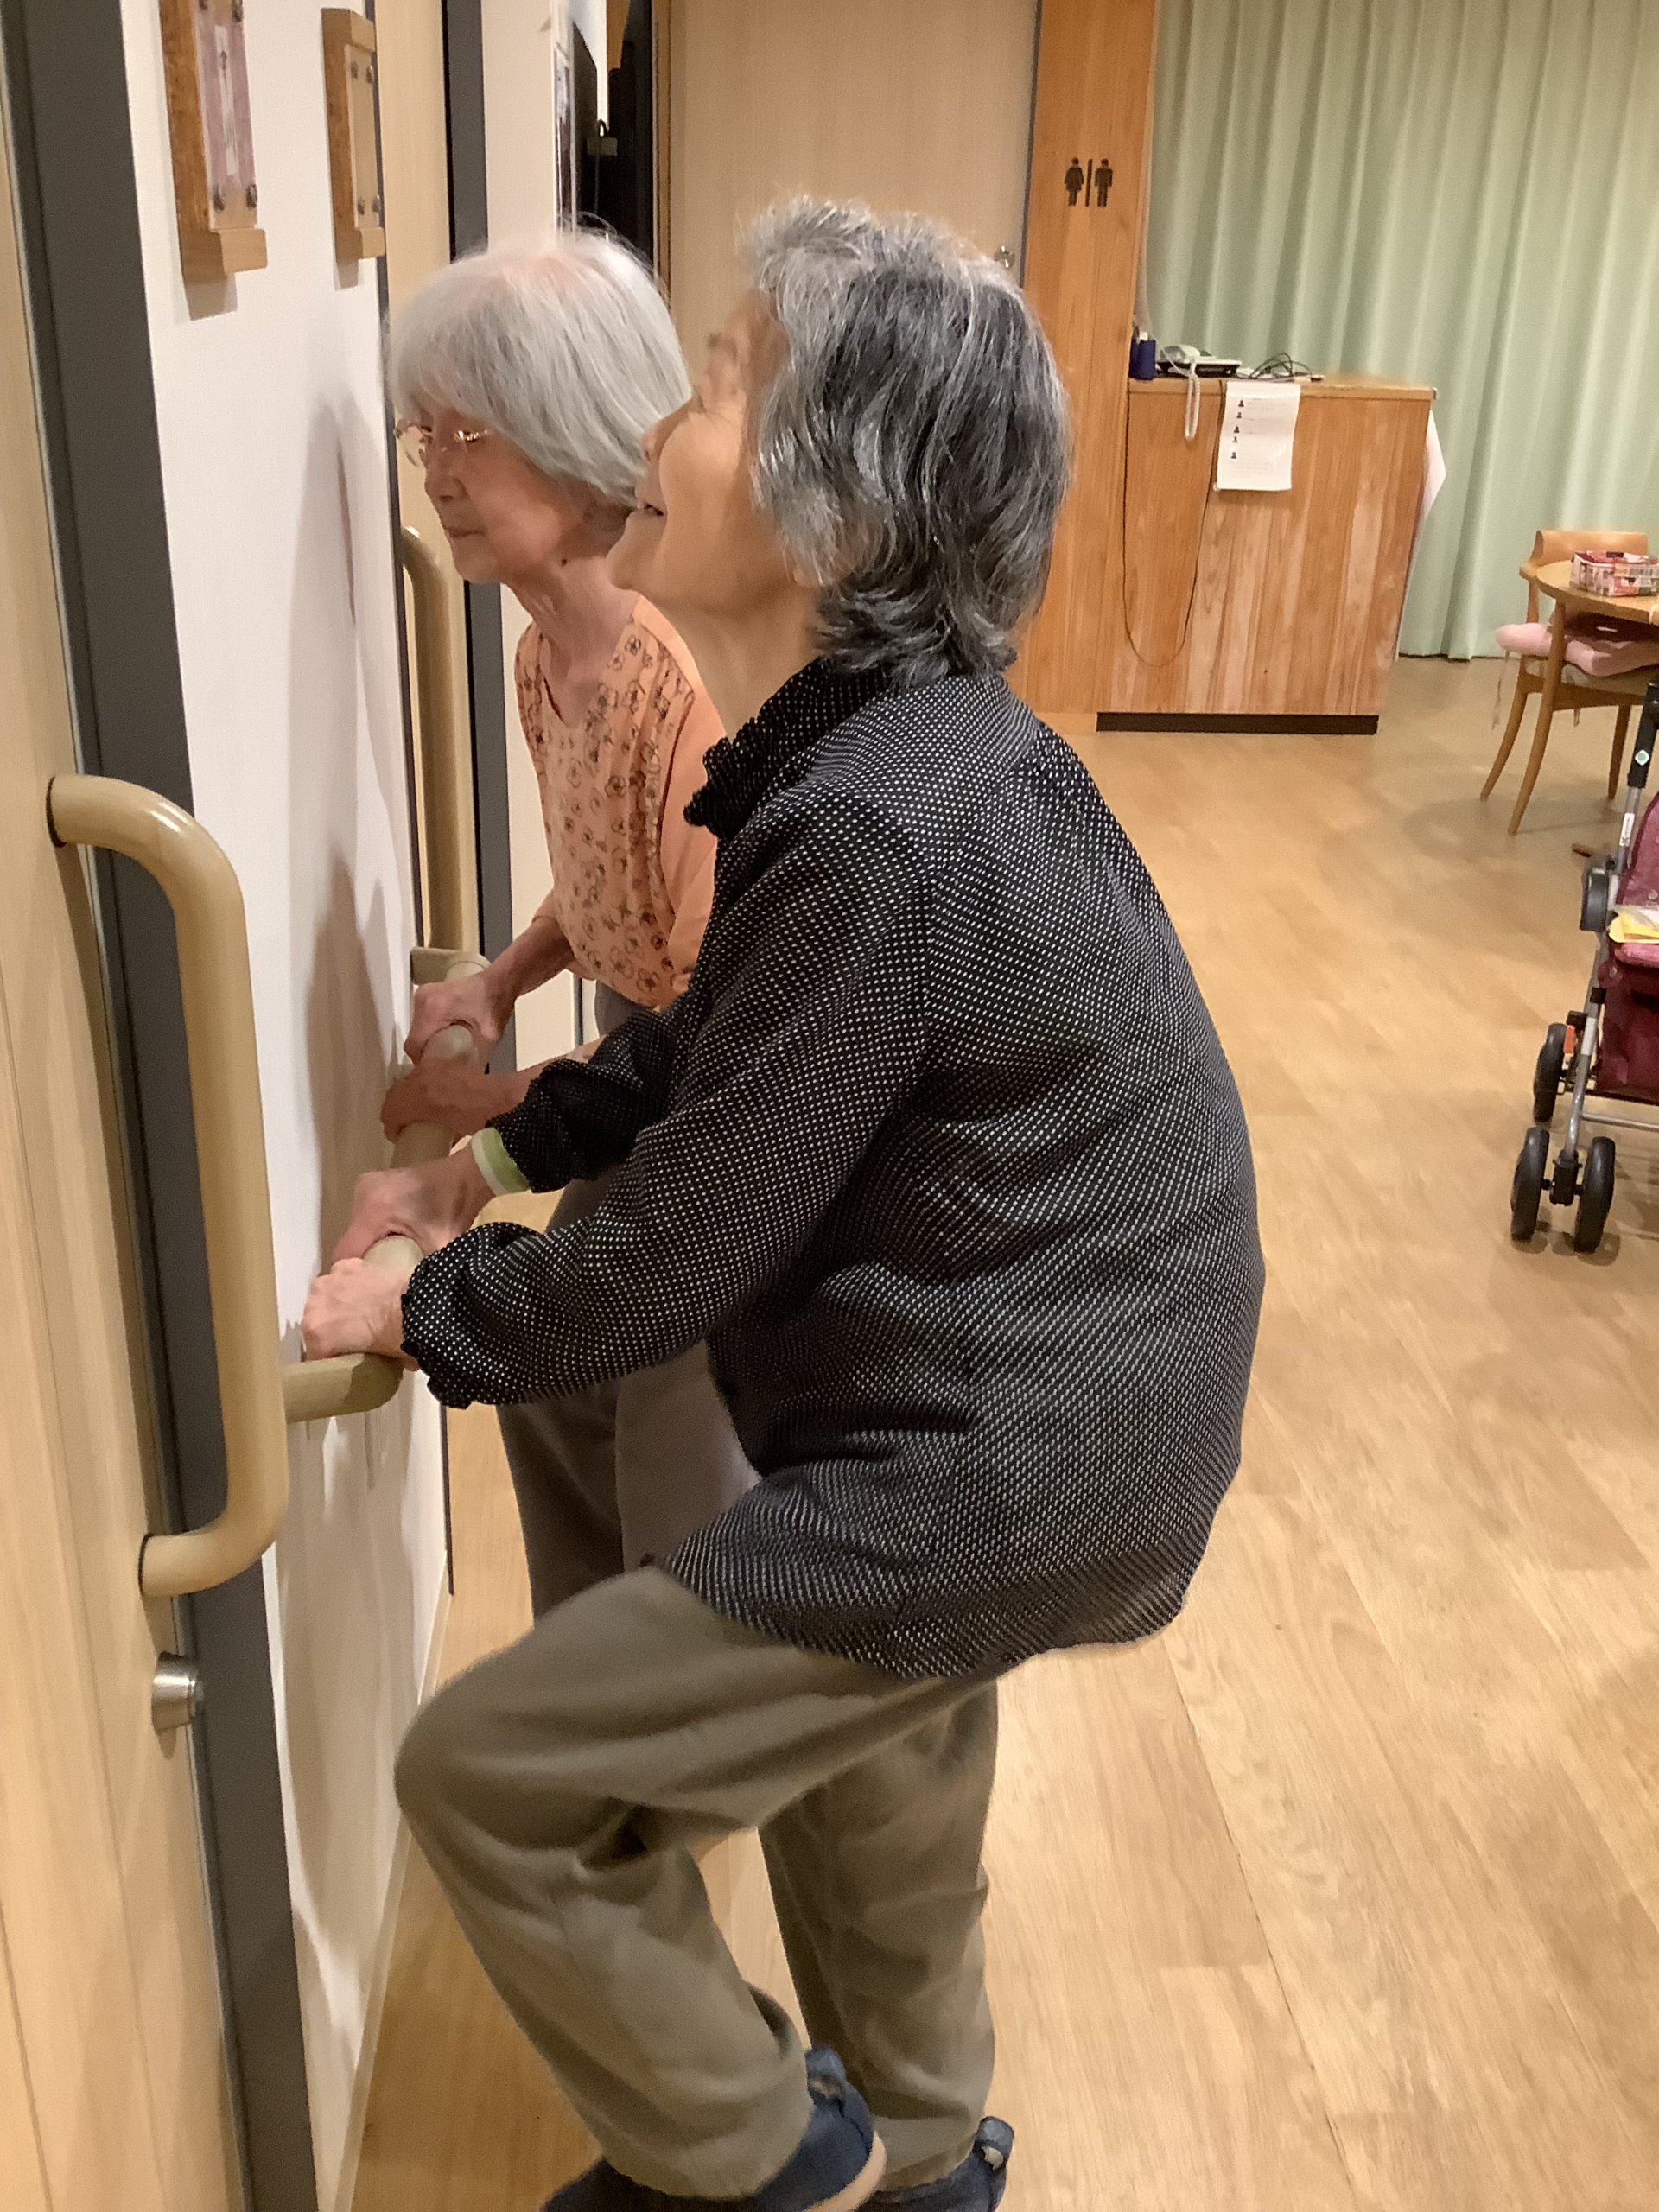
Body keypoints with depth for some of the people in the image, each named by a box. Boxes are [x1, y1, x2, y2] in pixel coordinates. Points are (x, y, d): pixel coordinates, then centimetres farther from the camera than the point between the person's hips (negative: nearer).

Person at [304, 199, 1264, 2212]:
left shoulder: (879, 836, -29)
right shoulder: (904, 734, 2)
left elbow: (678, 1256, -20)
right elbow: (718, 1035, 15)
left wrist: (420, 1307, -4)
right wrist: (493, 1157, 9)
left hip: (1012, 1464, -9)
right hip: (1010, 1388, 10)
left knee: (487, 1774, 1)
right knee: (868, 1773, 31)